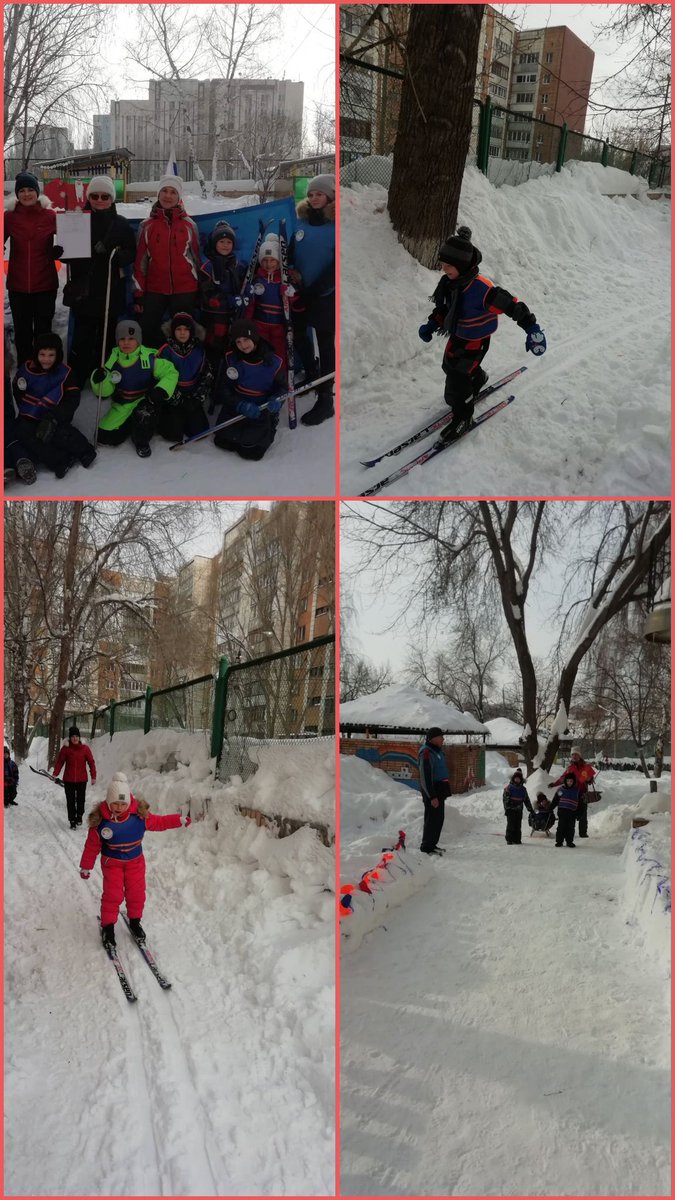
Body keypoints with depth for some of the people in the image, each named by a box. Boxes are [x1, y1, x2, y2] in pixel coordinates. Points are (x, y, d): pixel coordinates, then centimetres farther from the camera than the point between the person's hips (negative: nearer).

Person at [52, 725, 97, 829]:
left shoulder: (85, 748, -3)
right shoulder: (65, 748, -3)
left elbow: (91, 762, 0)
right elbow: (60, 761, -1)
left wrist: (93, 776, -4)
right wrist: (55, 773, -14)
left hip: (82, 780, 0)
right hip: (68, 780, 0)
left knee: (81, 800, 2)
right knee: (70, 801, 5)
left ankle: (79, 816, 24)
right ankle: (72, 821, 15)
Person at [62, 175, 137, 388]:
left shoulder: (121, 224, 6)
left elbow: (131, 253, 1)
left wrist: (116, 255, -20)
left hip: (112, 289, 1)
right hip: (83, 289, -1)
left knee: (106, 337, 6)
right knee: (82, 337, -4)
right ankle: (75, 381, 4)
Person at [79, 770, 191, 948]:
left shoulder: (140, 815, -18)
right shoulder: (100, 821, -21)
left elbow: (158, 822, -2)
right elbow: (92, 846, -10)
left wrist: (180, 820, -8)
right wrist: (86, 867, -2)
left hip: (135, 861, 2)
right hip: (112, 863, -2)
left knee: (136, 893, 9)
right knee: (112, 895, -5)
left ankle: (135, 921, 32)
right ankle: (108, 926, 13)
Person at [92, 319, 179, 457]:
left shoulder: (149, 358, -18)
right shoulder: (113, 359, -7)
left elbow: (171, 373, -14)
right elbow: (105, 391, -6)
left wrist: (162, 390, -32)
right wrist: (100, 380, -30)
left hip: (144, 400, -4)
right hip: (122, 406, 4)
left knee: (145, 410, -39)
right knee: (105, 437, -5)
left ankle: (142, 441, -8)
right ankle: (130, 424, 26)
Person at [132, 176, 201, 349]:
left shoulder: (189, 225, 4)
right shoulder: (147, 225, 5)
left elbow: (196, 258, 9)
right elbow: (140, 261, 5)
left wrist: (200, 292, 8)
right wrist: (138, 294, 3)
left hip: (184, 291, -1)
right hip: (154, 291, 1)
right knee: (148, 334, 1)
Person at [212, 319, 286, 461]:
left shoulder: (273, 361, -9)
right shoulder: (230, 358, -7)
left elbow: (282, 387, 4)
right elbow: (223, 388, -7)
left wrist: (276, 400, -21)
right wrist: (241, 406, -25)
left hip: (262, 408, -2)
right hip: (236, 406, 2)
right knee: (225, 433, -19)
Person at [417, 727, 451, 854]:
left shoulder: (438, 751, 15)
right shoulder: (426, 753, -17)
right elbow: (425, 777, -22)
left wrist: (445, 791, 22)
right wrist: (432, 796, -24)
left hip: (440, 791, 10)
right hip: (431, 791, -10)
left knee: (439, 818, 15)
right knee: (432, 818, -7)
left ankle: (432, 844, 25)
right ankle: (426, 847, 0)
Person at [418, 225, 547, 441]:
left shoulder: (481, 288, -37)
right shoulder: (449, 282, -13)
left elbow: (512, 305, -30)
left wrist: (531, 329, -29)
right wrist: (432, 325, -8)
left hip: (476, 341, -8)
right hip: (457, 337, 8)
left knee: (457, 378, -4)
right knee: (450, 366, 29)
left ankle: (463, 419, 20)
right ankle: (478, 379, 62)